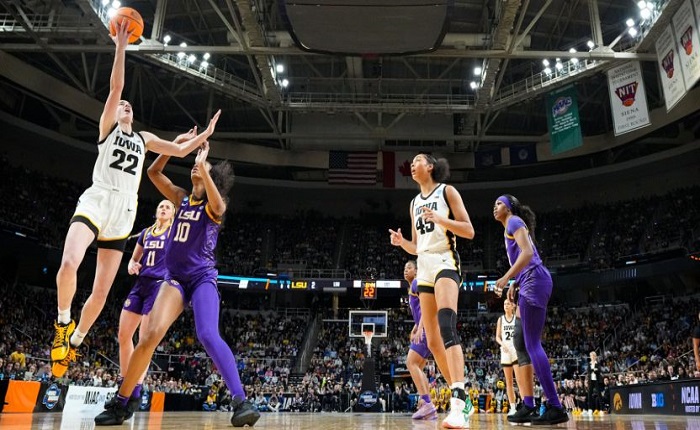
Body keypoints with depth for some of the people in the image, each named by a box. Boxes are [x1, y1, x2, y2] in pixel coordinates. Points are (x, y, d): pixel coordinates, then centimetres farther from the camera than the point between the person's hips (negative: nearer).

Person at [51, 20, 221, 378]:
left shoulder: (144, 138, 23)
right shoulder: (108, 126, 12)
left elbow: (180, 151, 25)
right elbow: (115, 87, 0)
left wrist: (205, 135, 17)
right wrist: (121, 46, -5)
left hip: (122, 213, 4)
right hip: (96, 201, -4)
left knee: (102, 291, 2)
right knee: (69, 264, -29)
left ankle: (74, 342, 22)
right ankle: (63, 323, -3)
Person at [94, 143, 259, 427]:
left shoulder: (215, 205, 0)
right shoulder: (182, 198, 14)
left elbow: (217, 205, -26)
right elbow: (153, 172, 17)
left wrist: (204, 165, -22)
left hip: (203, 278, -4)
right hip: (175, 278, 4)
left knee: (208, 336, -25)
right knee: (152, 334, -13)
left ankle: (241, 402, -27)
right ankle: (119, 404, 1)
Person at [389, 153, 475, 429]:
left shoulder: (447, 191, 3)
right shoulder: (414, 202, 20)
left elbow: (469, 231, -5)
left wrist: (440, 219, -20)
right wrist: (401, 242, 0)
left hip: (445, 262, -7)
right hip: (424, 269, 7)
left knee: (446, 324, -31)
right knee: (433, 342, 5)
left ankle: (458, 400, -40)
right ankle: (463, 401, 17)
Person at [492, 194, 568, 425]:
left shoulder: (514, 222, -3)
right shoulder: (511, 227, 25)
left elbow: (527, 253, -17)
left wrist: (506, 277, -18)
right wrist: (514, 285, 26)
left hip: (534, 281, -10)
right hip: (529, 284, 10)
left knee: (532, 344, -13)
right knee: (526, 344, 9)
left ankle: (556, 408, -13)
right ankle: (529, 405, 12)